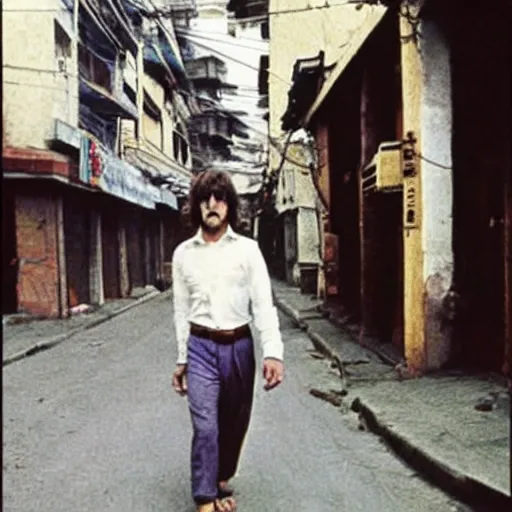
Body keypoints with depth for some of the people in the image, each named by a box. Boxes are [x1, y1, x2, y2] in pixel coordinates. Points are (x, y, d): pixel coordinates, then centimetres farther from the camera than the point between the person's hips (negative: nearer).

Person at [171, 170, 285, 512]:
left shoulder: (248, 249, -2)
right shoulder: (184, 253, 4)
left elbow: (263, 303, -8)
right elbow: (182, 310, 9)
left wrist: (273, 352, -20)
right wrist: (181, 359, 11)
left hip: (239, 346, 1)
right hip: (201, 347, 0)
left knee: (234, 424, 15)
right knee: (205, 426, -8)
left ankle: (222, 481, 40)